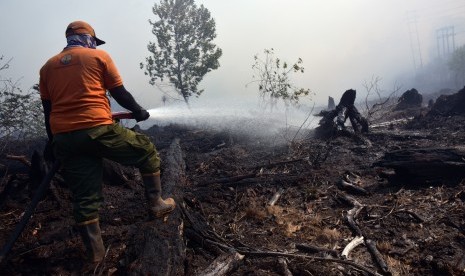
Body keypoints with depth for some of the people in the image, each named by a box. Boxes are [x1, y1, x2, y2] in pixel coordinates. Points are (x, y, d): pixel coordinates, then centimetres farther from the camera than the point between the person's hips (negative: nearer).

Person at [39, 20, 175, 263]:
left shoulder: (47, 66, 20)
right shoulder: (98, 56, 7)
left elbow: (47, 109, 19)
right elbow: (120, 94, 5)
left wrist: (54, 142, 26)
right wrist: (138, 111, 20)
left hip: (63, 137, 5)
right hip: (98, 129, -5)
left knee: (84, 198, 10)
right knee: (146, 151, 16)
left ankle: (95, 252, 19)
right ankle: (156, 203, 18)